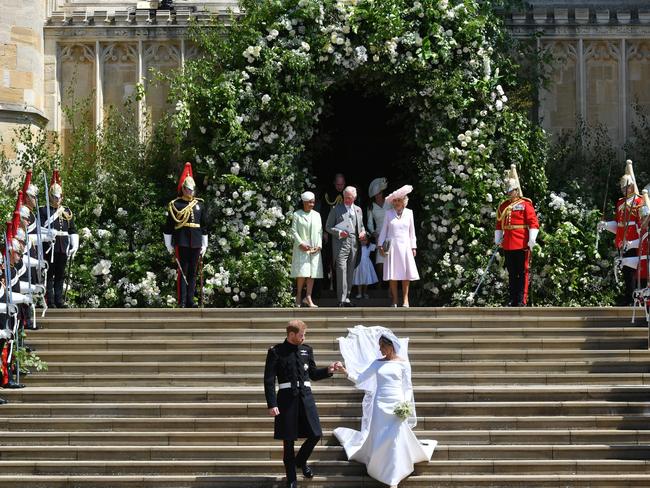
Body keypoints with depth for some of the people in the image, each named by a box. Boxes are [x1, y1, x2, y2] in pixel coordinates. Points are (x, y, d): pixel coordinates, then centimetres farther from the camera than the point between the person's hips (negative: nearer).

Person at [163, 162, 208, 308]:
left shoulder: (200, 205, 12)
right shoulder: (175, 205, 0)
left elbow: (204, 226, 15)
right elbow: (168, 227, 1)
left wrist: (204, 245, 13)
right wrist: (169, 245, -2)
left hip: (195, 244, 4)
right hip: (181, 243, -4)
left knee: (193, 272, 6)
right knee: (182, 272, -5)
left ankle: (190, 301, 11)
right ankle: (181, 302, -4)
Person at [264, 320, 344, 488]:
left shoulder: (306, 350, 10)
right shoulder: (276, 352, -4)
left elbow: (313, 374, 19)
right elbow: (269, 380, -6)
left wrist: (329, 369, 3)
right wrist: (272, 404, -12)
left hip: (305, 397, 4)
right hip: (287, 398, -4)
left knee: (315, 434, 0)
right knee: (288, 440, 4)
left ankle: (301, 461, 30)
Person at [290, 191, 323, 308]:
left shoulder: (317, 215, 13)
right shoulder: (297, 215, 2)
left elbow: (320, 231, 11)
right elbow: (294, 231, -3)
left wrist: (318, 245, -2)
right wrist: (301, 244, -13)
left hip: (314, 249, 4)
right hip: (301, 248, -4)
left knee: (312, 273, -1)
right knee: (302, 272, -11)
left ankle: (308, 298, 1)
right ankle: (299, 296, 1)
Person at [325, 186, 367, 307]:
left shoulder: (358, 210, 18)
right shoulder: (336, 209, 5)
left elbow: (361, 225, 27)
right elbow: (328, 227, 4)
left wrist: (363, 232, 5)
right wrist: (339, 232, -13)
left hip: (354, 243, 5)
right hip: (341, 243, -5)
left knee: (350, 272, 7)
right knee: (341, 270, -13)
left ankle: (347, 298, 13)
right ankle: (341, 300, -16)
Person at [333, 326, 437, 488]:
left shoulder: (402, 363, 0)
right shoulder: (377, 363, 7)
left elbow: (407, 387, 2)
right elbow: (360, 379, 6)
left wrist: (406, 405, -10)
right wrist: (347, 372, -9)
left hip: (397, 405, -3)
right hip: (380, 405, 3)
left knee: (396, 440, -5)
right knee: (378, 439, 5)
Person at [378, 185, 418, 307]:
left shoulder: (409, 213, 6)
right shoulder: (389, 213, 4)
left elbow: (412, 231, 10)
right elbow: (384, 230, 7)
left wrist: (413, 247, 8)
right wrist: (380, 245, 1)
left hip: (405, 246, 1)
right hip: (392, 246, -1)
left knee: (406, 274, -4)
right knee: (393, 275, -2)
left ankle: (405, 299, 0)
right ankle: (394, 300, 3)